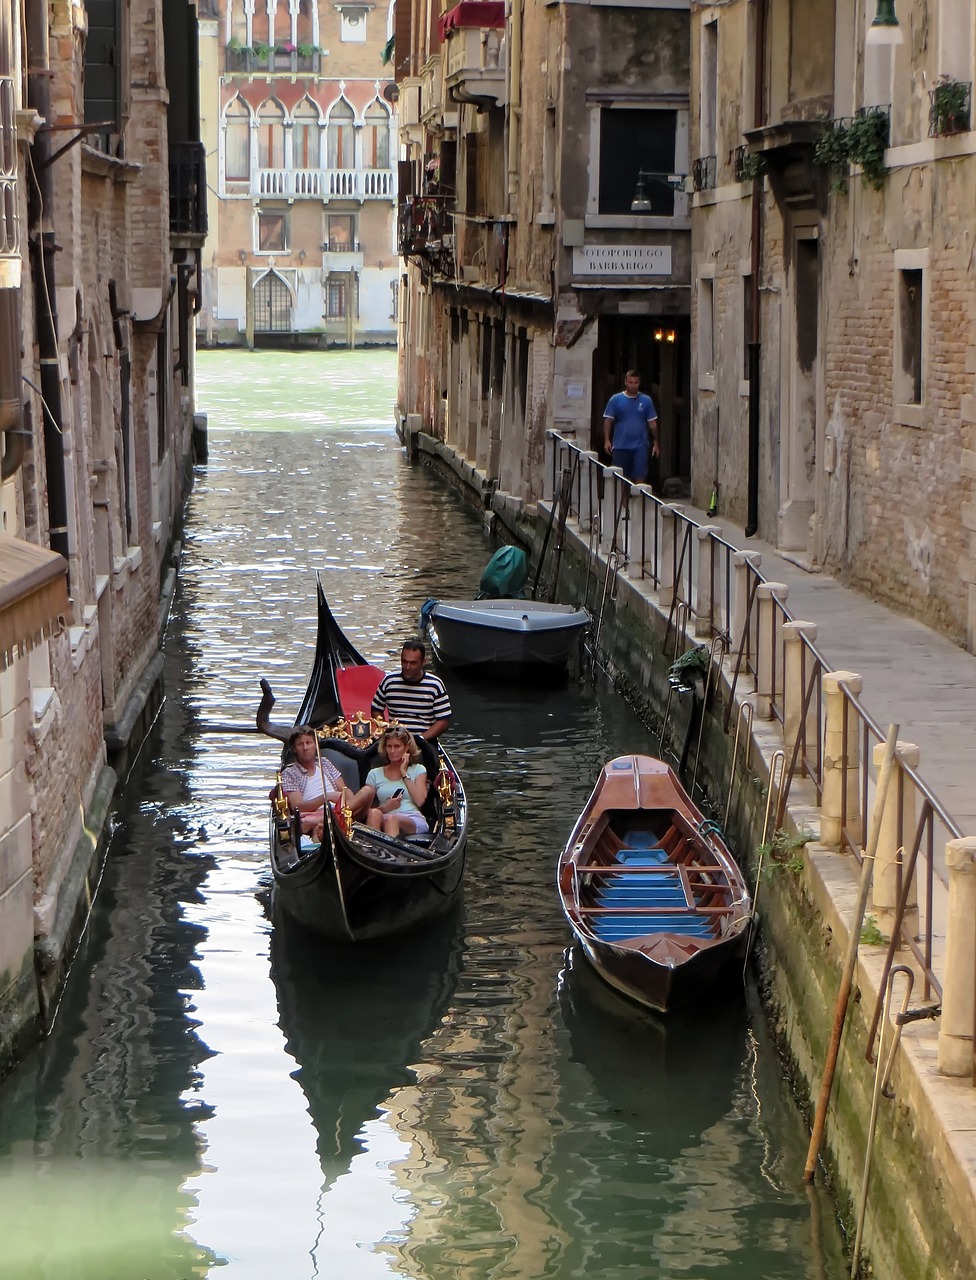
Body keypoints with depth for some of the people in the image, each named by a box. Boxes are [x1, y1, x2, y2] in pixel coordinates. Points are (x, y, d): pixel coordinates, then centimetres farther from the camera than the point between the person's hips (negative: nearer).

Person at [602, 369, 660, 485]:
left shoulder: (646, 400, 7)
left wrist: (656, 444, 6)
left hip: (640, 446, 0)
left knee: (640, 478, -6)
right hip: (620, 447, 0)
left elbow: (652, 424, 10)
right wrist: (607, 441, -10)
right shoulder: (615, 400, 4)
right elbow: (608, 421, 2)